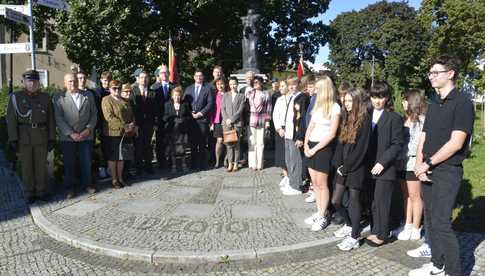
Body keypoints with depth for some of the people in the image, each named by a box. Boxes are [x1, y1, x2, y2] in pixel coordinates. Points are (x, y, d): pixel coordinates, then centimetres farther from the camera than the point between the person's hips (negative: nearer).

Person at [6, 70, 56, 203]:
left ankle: (41, 190, 21)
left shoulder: (45, 98, 3)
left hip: (41, 137, 1)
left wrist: (52, 138, 1)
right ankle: (29, 192, 19)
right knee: (27, 166, 7)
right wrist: (13, 139, -9)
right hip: (23, 137, -1)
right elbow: (11, 119, -3)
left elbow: (50, 119, 5)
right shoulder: (15, 97, -2)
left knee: (41, 165, 7)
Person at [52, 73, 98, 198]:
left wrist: (88, 129, -6)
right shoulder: (58, 98, 1)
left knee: (86, 162, 8)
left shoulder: (88, 95, 8)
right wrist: (71, 133, -13)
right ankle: (70, 188, 19)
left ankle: (87, 184, 24)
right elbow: (58, 118, -5)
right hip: (68, 137, -1)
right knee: (69, 164, 6)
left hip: (86, 136, 2)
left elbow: (94, 114, 7)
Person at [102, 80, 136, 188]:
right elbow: (109, 117, -17)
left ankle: (120, 178, 23)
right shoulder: (106, 100, -6)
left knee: (122, 156, 12)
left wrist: (133, 126, -4)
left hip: (125, 133, 6)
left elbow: (131, 115, 16)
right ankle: (114, 179, 13)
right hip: (113, 132, -6)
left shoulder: (125, 101, 16)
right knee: (113, 157, 4)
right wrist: (124, 126, -19)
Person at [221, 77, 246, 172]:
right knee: (228, 144, -1)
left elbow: (240, 110, -2)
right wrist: (226, 119, -7)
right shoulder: (225, 95, 13)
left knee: (236, 144, -1)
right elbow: (223, 109, 7)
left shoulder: (241, 96, 7)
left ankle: (236, 164, 7)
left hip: (237, 122, -2)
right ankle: (230, 163, 6)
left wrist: (231, 119, -9)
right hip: (226, 122, 2)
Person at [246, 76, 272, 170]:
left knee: (260, 143, 1)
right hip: (251, 120, 2)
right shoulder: (249, 93, 9)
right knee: (252, 142, 0)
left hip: (261, 120, -1)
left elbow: (268, 108, 2)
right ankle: (252, 163, 6)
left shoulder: (266, 94, 4)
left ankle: (259, 164, 9)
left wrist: (267, 121, -3)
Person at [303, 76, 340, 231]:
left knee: (322, 184, 2)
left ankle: (323, 217, 15)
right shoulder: (317, 105, 10)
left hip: (324, 147, -7)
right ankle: (319, 212, 25)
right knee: (315, 183, 12)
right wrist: (306, 144, 0)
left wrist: (315, 149, -12)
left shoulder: (334, 107, -10)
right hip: (311, 146, 7)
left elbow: (332, 134, -14)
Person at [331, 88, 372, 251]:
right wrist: (339, 164, 0)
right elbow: (340, 143, 11)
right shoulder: (346, 119, 11)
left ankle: (354, 236, 16)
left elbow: (361, 148, -16)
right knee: (335, 201, 11)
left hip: (356, 168, -7)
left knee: (354, 201, 2)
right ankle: (349, 225, 35)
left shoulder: (364, 120, -12)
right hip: (343, 168, 7)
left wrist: (347, 167, -13)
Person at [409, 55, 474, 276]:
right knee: (430, 221, 14)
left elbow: (456, 143, -17)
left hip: (447, 172, -8)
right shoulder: (434, 105, 15)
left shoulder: (462, 103, -10)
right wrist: (419, 164, -3)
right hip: (428, 171, 8)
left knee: (441, 224, -8)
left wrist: (428, 164, -12)